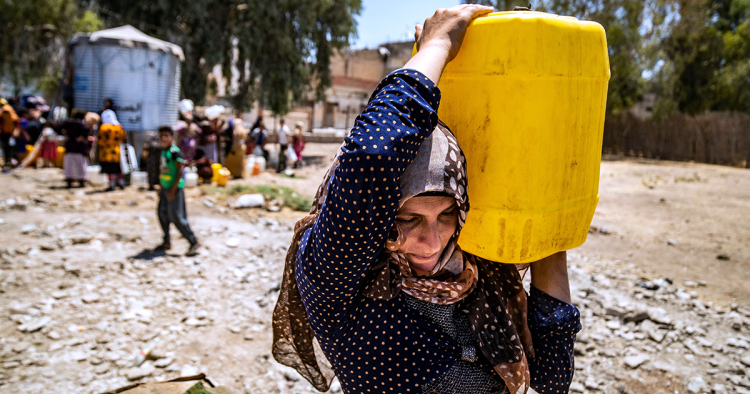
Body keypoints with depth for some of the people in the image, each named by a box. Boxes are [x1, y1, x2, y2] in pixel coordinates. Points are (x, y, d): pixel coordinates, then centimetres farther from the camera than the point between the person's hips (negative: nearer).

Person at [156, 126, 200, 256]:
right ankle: (167, 242, 25)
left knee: (176, 217, -9)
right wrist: (161, 188, 22)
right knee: (162, 214, 13)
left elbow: (180, 171, -19)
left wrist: (173, 189, -20)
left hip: (175, 188, -9)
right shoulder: (163, 151, 12)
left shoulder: (175, 151, -15)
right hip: (165, 187, 9)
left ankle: (194, 243, -1)